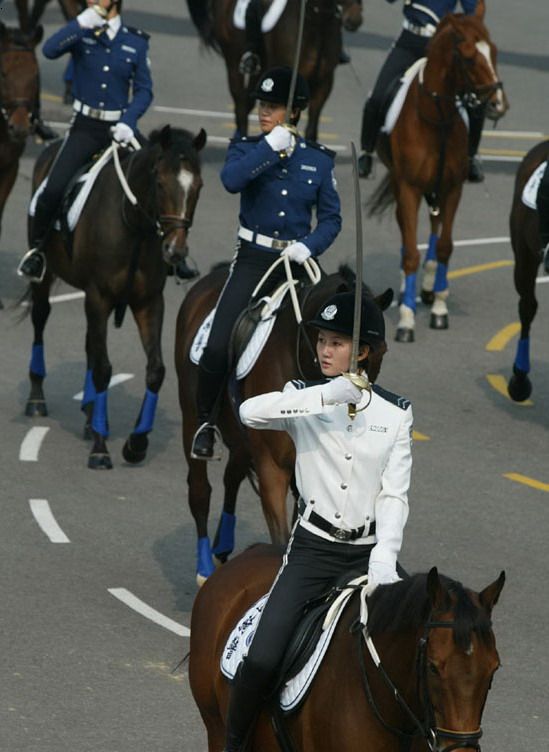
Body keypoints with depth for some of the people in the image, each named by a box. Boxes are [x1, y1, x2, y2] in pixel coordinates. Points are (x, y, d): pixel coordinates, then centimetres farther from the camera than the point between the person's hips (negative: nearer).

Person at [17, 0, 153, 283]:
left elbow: (144, 90, 4)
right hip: (85, 126, -1)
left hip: (119, 129, 1)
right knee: (53, 189, -15)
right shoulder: (82, 33, 0)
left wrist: (128, 122, -13)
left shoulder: (136, 42, 2)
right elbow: (50, 50, -18)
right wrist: (83, 23, -27)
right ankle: (36, 249, 5)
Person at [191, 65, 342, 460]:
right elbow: (231, 180, -21)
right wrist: (270, 147, -22)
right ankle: (206, 423, 7)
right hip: (253, 260, -1)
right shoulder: (247, 148, 1)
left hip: (297, 261, 1)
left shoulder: (319, 159, 4)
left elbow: (331, 218, 5)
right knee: (217, 347, -12)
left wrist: (309, 246, -13)